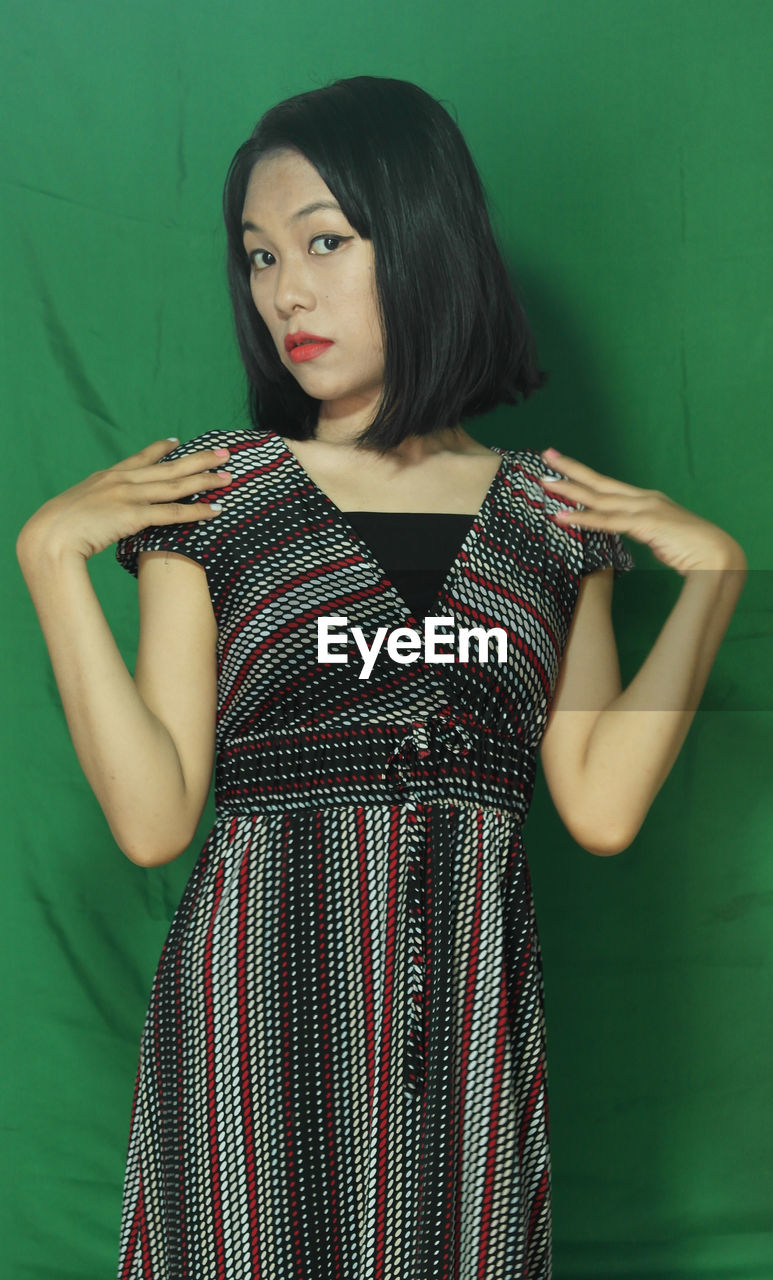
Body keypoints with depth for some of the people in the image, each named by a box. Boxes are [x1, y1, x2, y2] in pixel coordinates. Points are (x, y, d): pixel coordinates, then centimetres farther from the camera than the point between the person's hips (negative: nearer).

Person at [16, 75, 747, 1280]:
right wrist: (51, 556, -12)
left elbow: (601, 807, -2)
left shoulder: (551, 511, 5)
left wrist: (713, 575, -2)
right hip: (258, 1012, -1)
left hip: (471, 1018, 2)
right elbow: (152, 819, -8)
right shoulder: (212, 491, -1)